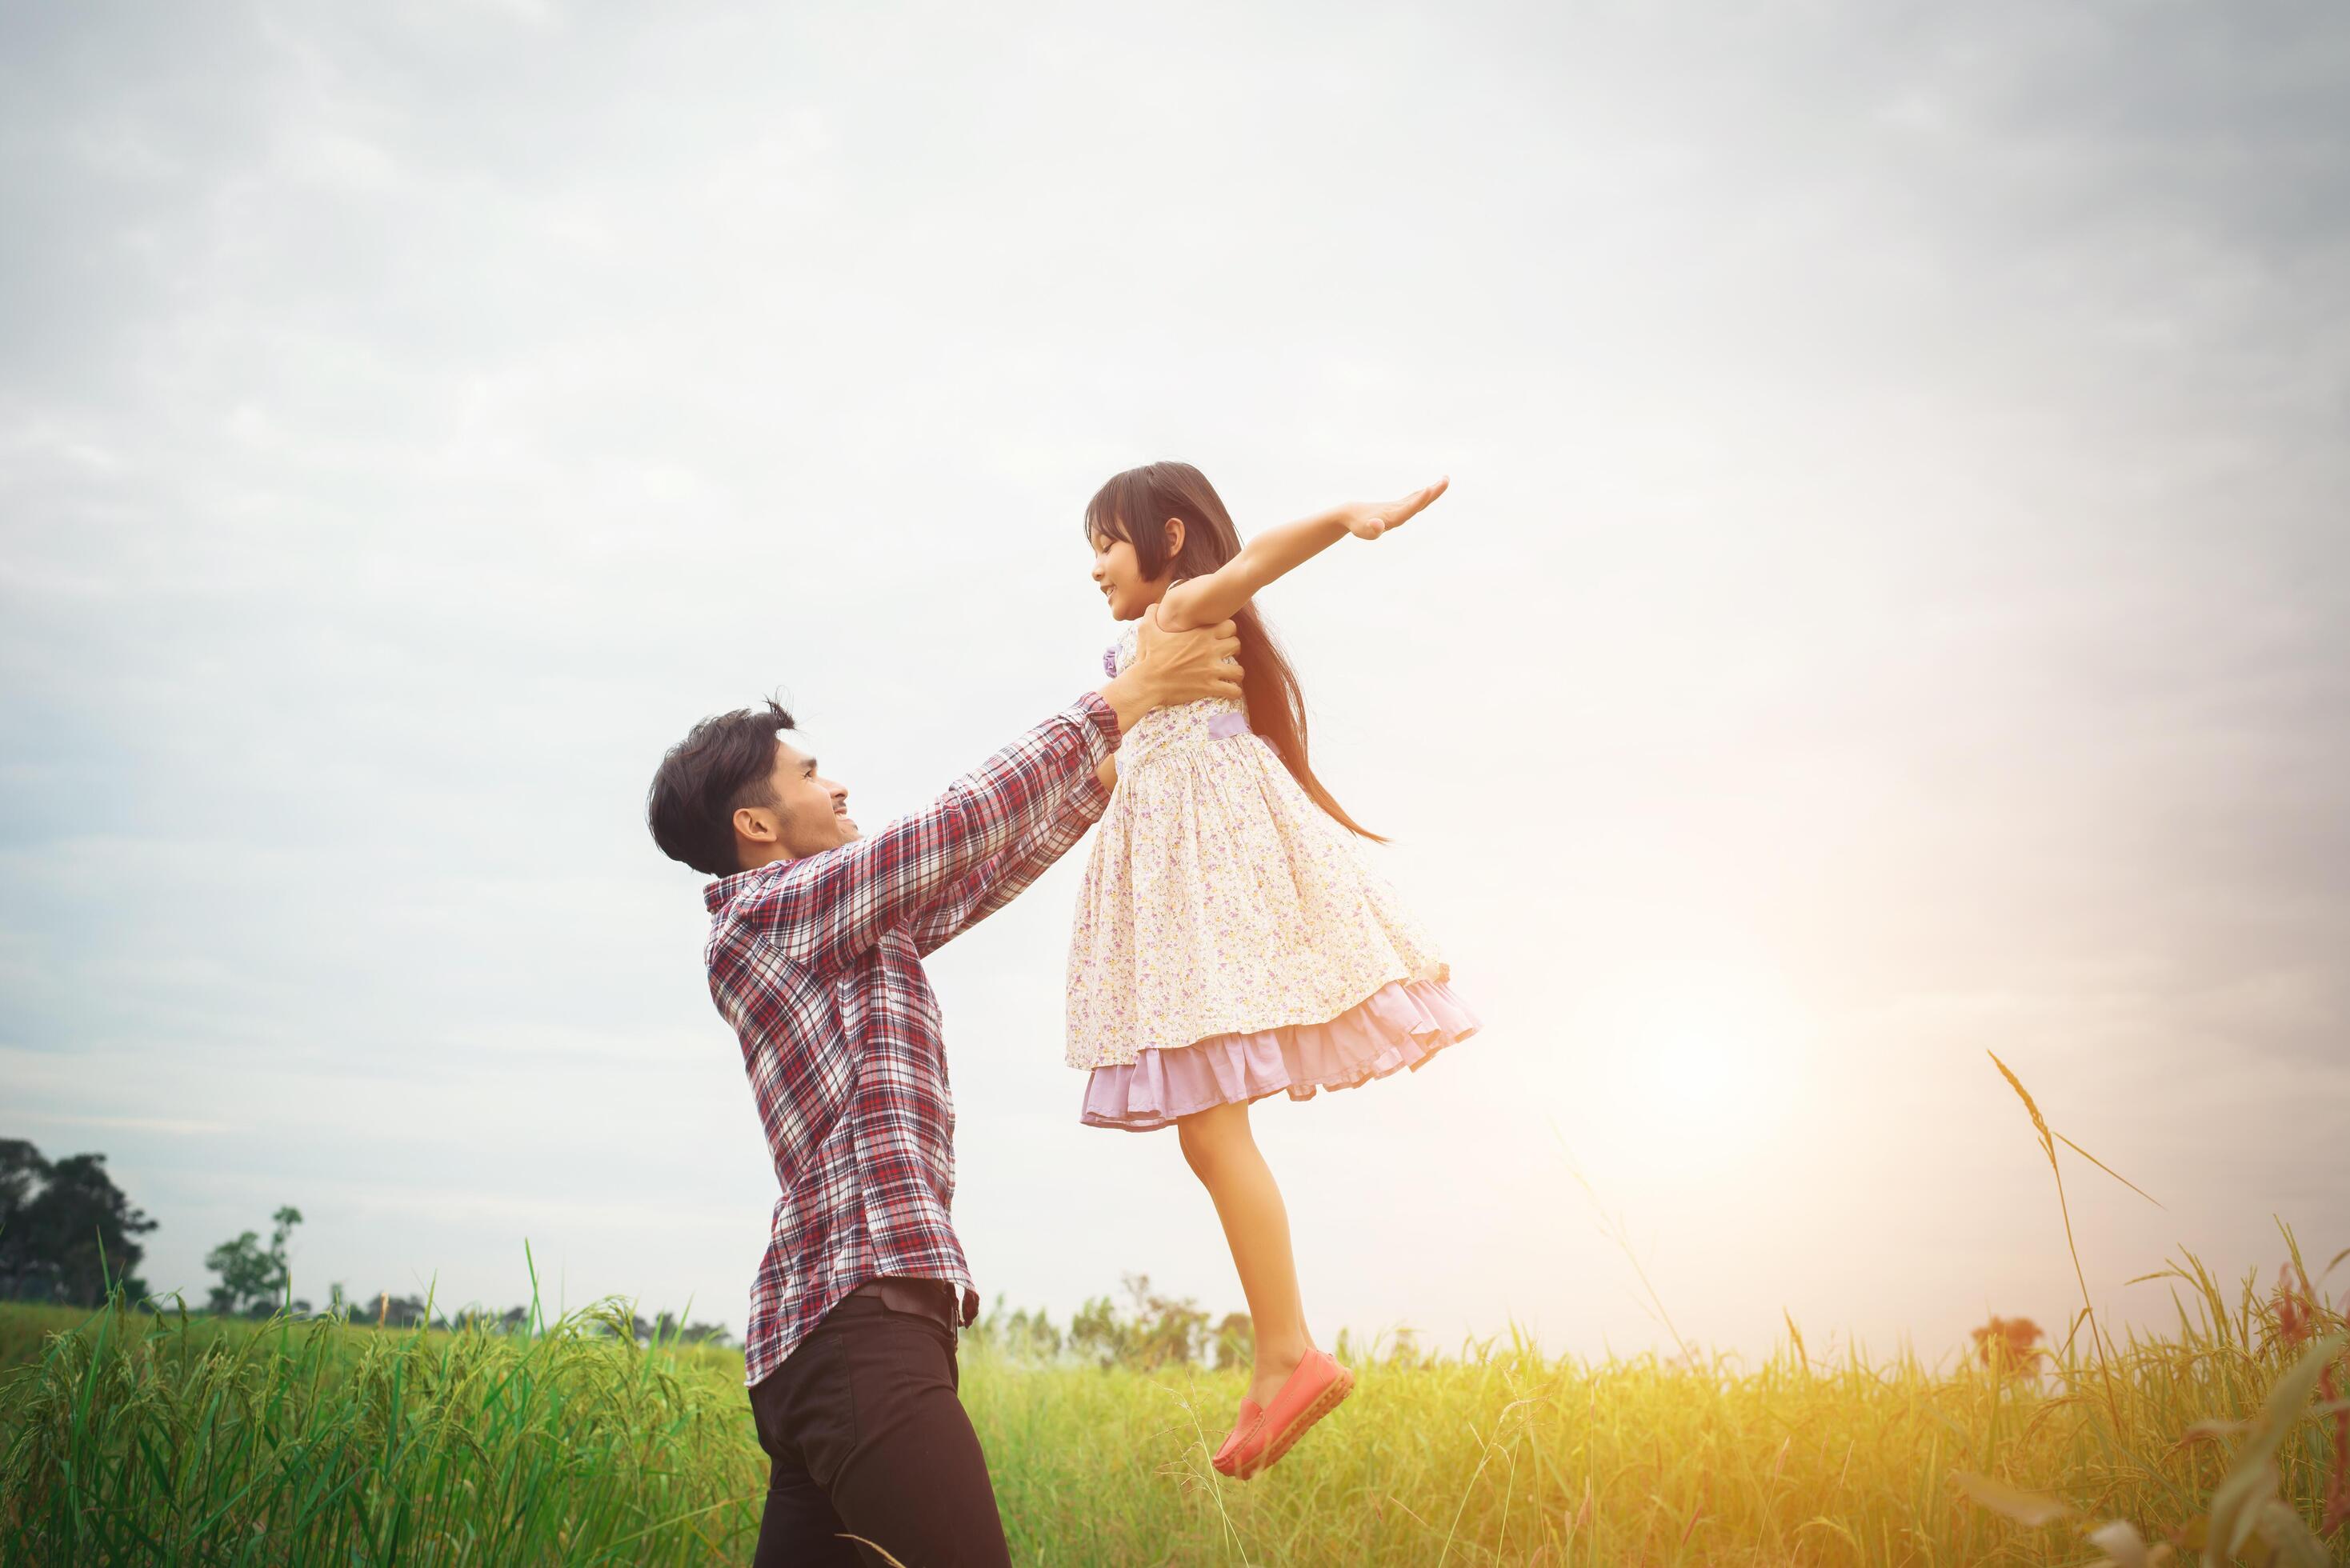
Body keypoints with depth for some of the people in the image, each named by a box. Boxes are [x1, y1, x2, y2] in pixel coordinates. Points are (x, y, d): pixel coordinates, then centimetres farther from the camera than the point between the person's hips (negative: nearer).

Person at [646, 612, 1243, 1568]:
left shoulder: (850, 928, 22)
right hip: (860, 1319, -10)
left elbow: (991, 865, 27)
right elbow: (963, 824, -10)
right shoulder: (766, 914, -5)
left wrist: (1107, 772, 29)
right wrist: (1123, 700, -5)